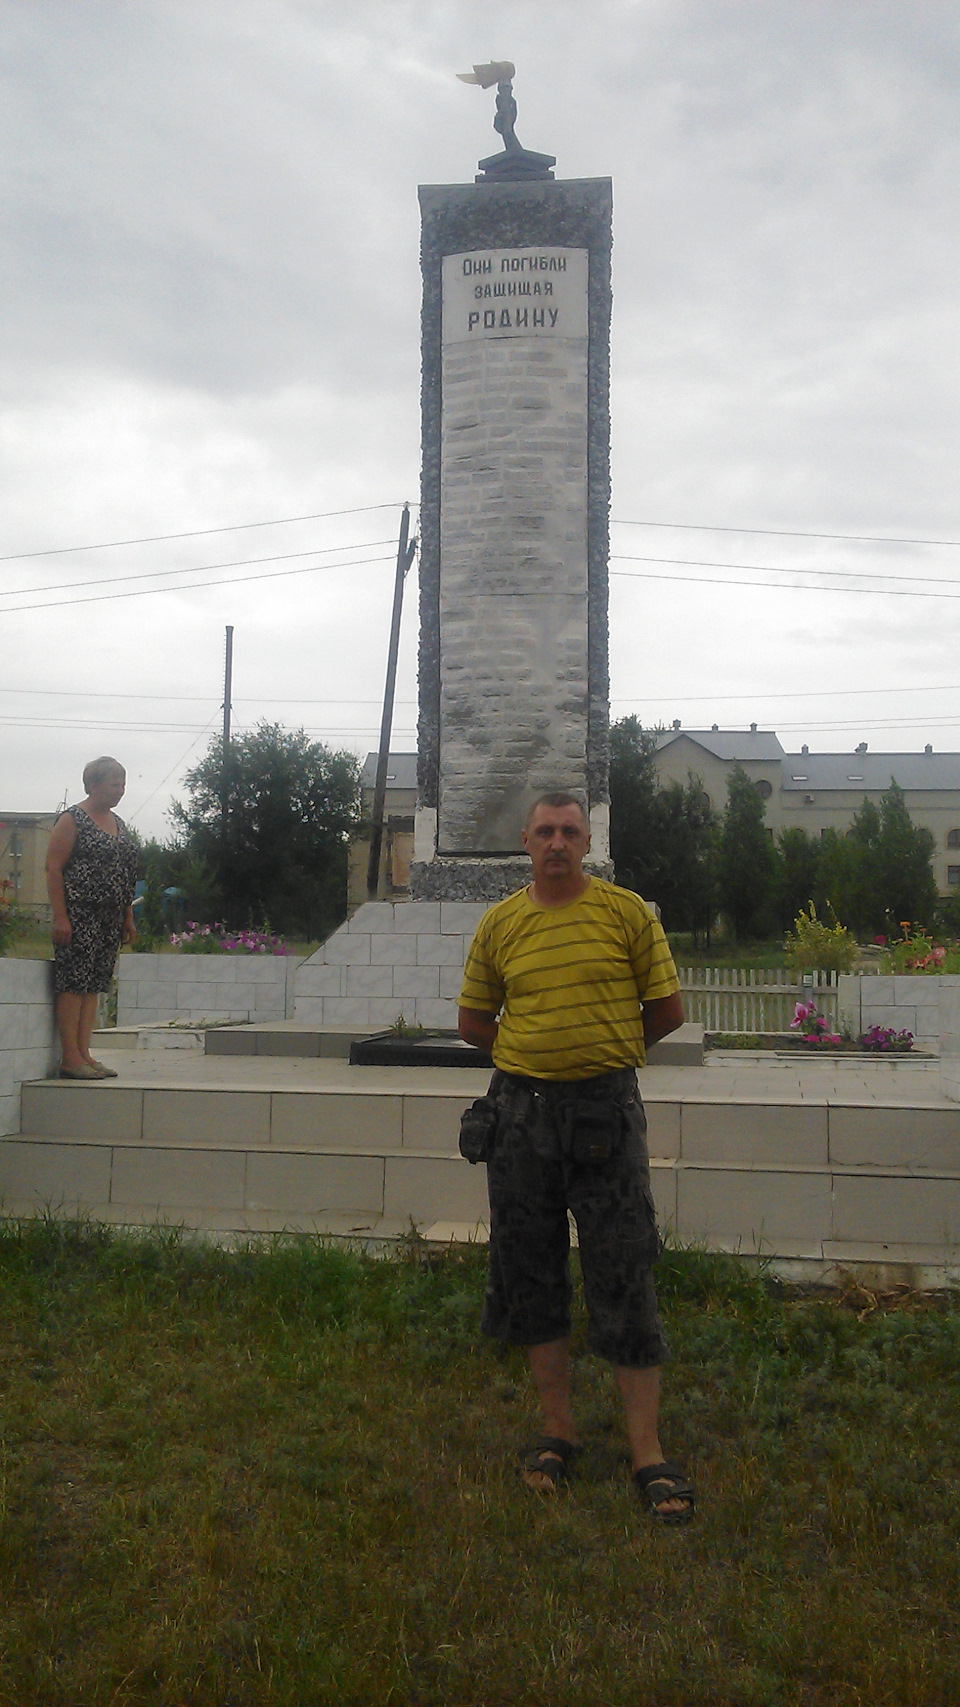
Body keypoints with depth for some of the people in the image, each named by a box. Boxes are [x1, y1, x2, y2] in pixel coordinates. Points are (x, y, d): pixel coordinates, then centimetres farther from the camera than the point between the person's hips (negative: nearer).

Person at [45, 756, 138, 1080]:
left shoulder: (118, 823, 18)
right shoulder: (72, 820, -4)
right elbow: (53, 868, -9)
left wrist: (128, 919, 18)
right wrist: (60, 916, -16)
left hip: (109, 919, 8)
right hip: (78, 915, -8)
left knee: (94, 983, 7)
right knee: (74, 981, -8)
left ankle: (84, 1053, 10)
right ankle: (70, 1058, -6)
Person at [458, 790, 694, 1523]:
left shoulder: (627, 911, -1)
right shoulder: (499, 923, 5)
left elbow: (668, 1009, 4)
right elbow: (473, 1021, 14)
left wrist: (604, 1050, 10)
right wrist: (537, 1054, 11)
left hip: (606, 1110, -3)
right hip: (522, 1112, 3)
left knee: (624, 1281, -1)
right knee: (533, 1275, 10)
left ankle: (649, 1454, 10)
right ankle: (559, 1429, 26)